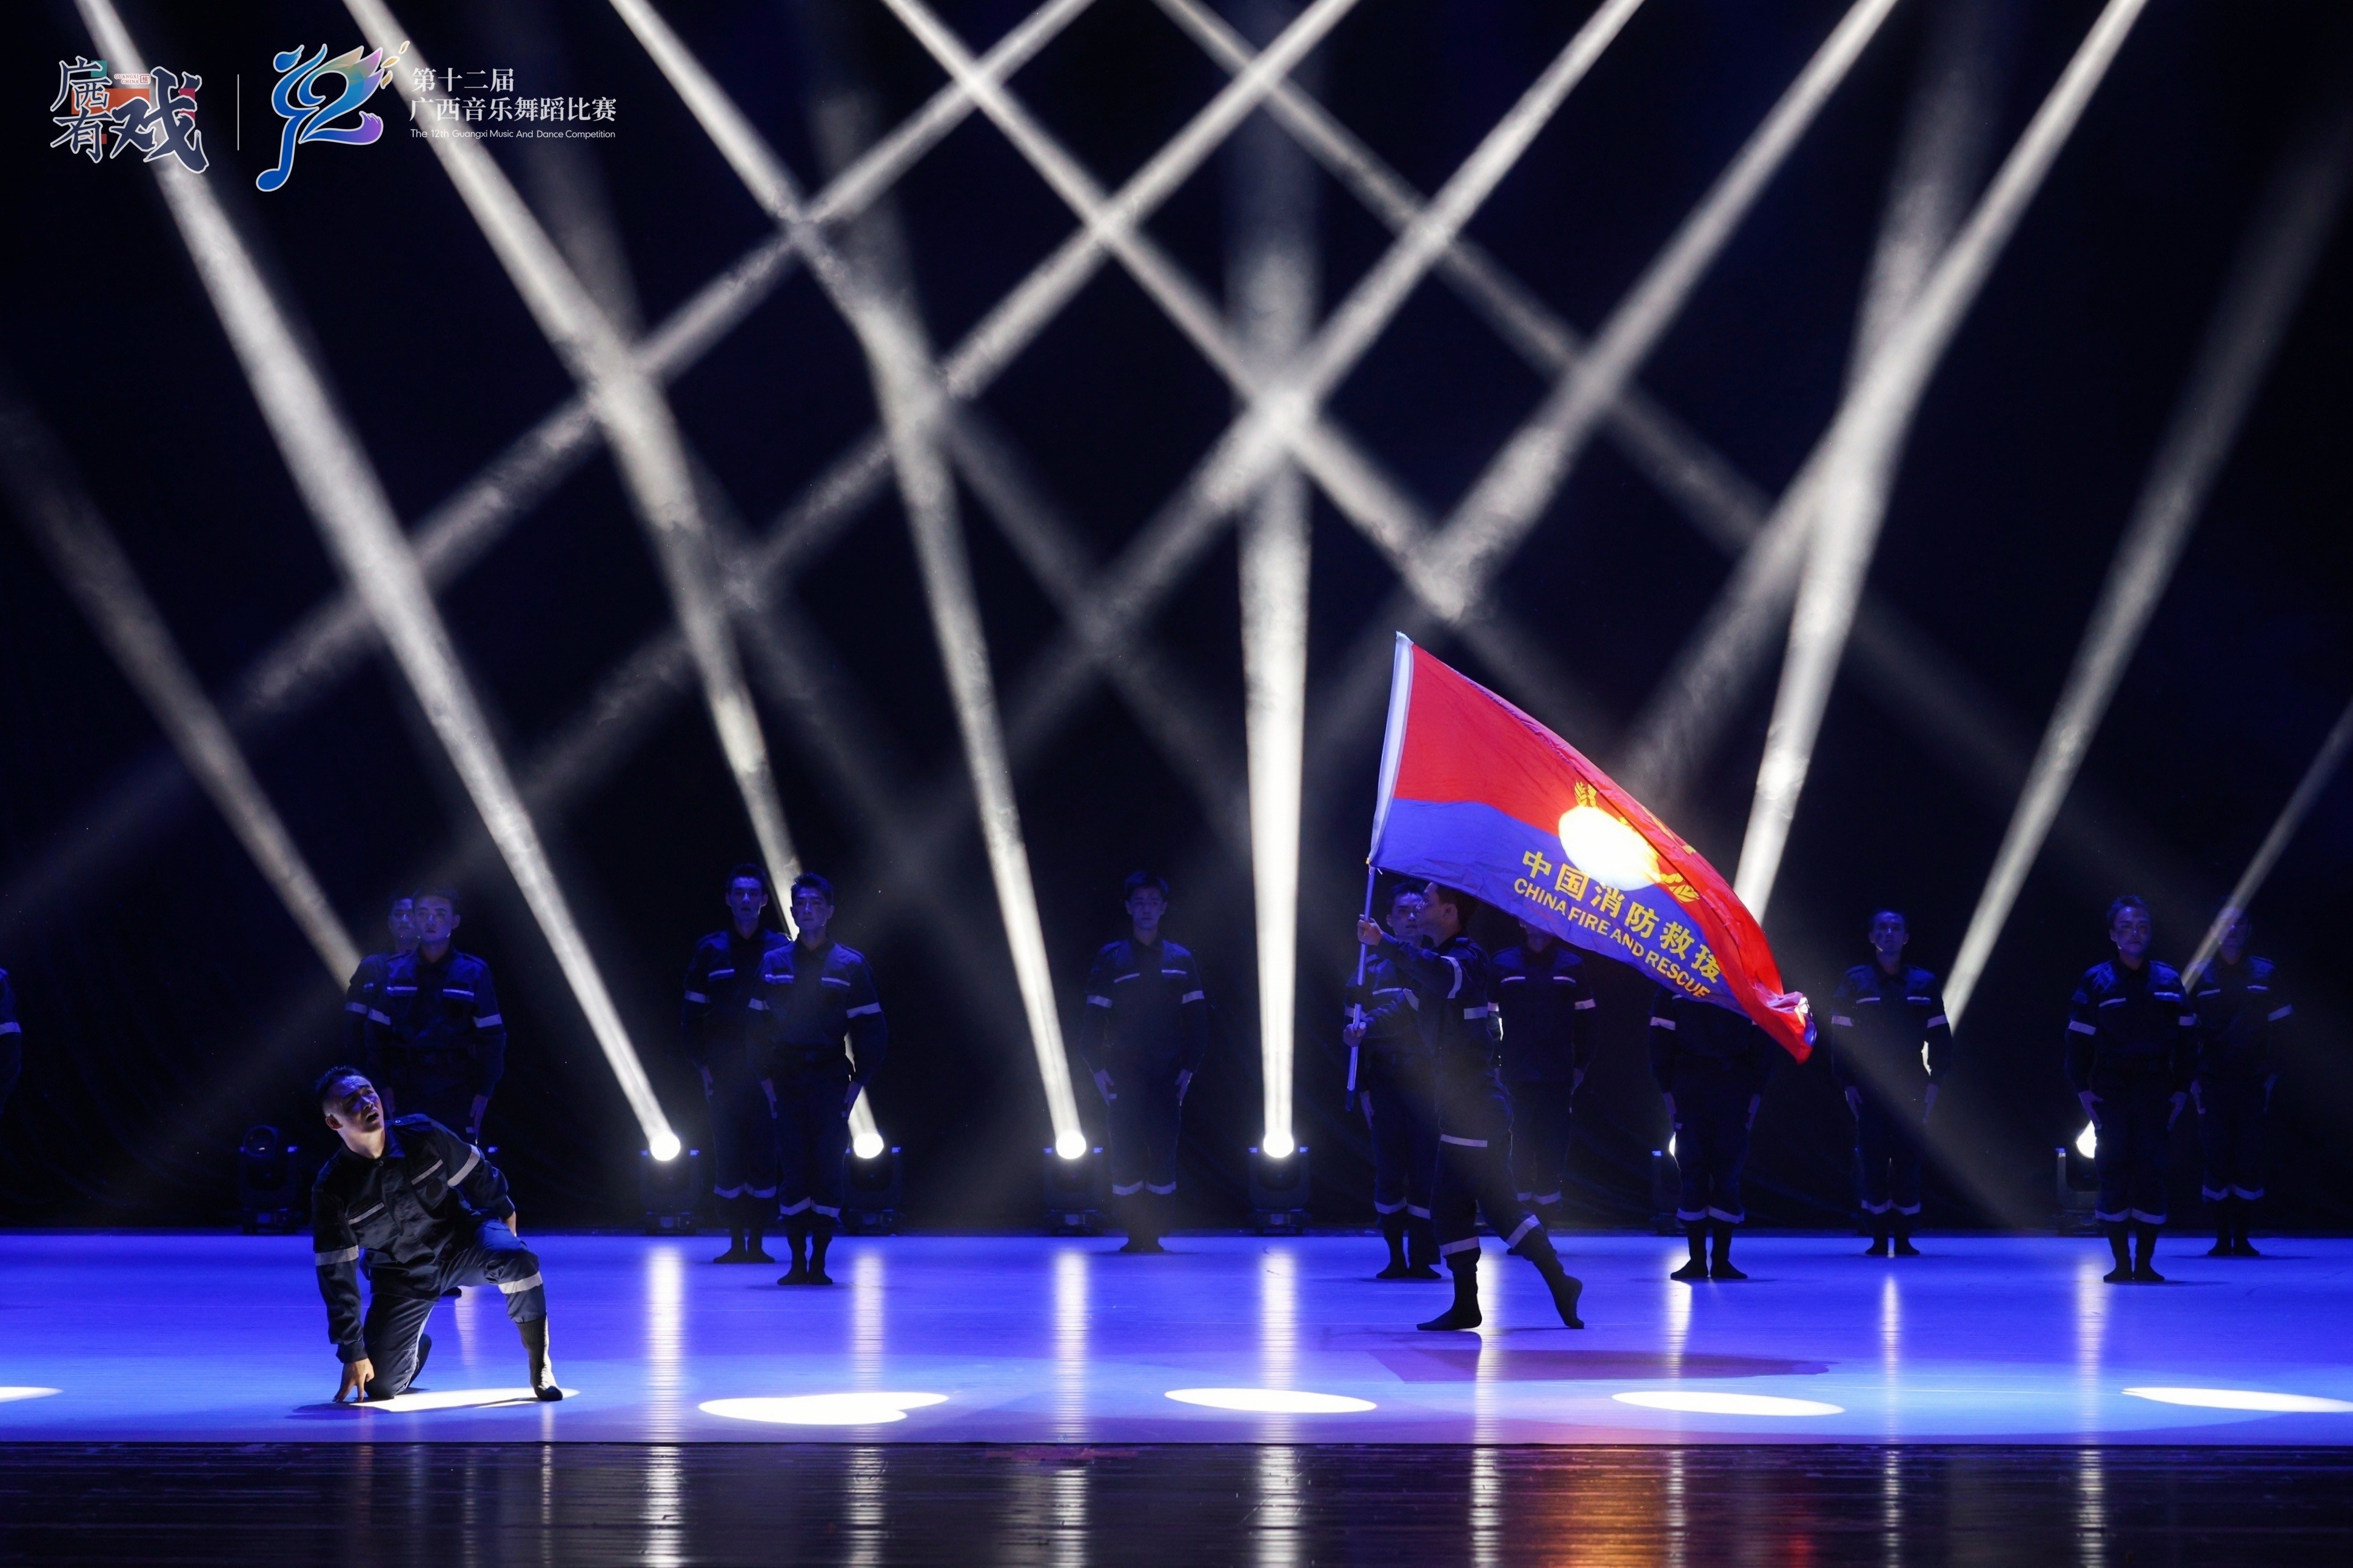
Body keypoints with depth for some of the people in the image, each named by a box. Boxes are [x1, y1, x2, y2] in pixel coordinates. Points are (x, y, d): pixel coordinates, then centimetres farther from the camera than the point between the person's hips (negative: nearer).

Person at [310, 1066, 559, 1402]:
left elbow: (478, 1176, 1)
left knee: (517, 1260, -34)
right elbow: (336, 1276, -13)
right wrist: (353, 1352, -13)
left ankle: (540, 1370, -16)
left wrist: (504, 1216, 15)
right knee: (380, 1386, -9)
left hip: (461, 1239, 0)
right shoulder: (332, 1189, -19)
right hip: (402, 1272, 0)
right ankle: (418, 1347, 28)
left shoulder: (421, 1134, -18)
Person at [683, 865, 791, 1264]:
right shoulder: (710, 950, 7)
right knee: (727, 1160, 0)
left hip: (768, 1077, -1)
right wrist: (703, 1067, 1)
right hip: (723, 1077, 1)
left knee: (764, 1159, -3)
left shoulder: (780, 950, 4)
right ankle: (736, 1241, 5)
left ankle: (757, 1242, 4)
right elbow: (691, 1016, 9)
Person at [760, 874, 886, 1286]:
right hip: (785, 1082, 2)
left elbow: (871, 1028, 4)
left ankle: (819, 1260, 2)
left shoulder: (850, 965, 3)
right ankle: (797, 1261, 3)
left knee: (827, 1171, -3)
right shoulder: (773, 964, 9)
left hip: (830, 1082, -2)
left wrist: (859, 1080, -3)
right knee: (791, 1171, -1)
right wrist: (765, 1077, 4)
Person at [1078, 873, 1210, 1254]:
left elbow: (1196, 1019, 10)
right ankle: (1135, 1234, 1)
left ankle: (1156, 1234, -2)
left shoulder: (1181, 961, 10)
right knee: (1126, 1157, -4)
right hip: (1124, 1078, -1)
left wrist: (1189, 1069, 2)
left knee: (1163, 1156, -5)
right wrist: (1099, 1071, -2)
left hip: (1167, 1077, 1)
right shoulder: (1110, 959, 6)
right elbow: (1092, 1019, 4)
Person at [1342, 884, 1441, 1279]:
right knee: (1388, 1173, -1)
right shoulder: (1372, 969, 10)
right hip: (1387, 1082, 1)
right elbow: (1356, 1031, 9)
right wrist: (1362, 1086, 3)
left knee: (1426, 1174, -4)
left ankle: (1421, 1258, 3)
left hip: (1430, 1082, -1)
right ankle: (1396, 1257, 8)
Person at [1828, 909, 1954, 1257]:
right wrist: (1848, 1082, -4)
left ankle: (1904, 1238, 6)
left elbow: (1939, 1034, 10)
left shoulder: (1924, 983, 9)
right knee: (1873, 1161, -3)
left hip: (1910, 1087, 1)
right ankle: (1879, 1238, 2)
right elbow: (1840, 1034, 3)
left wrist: (1935, 1081, 2)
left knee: (1908, 1161, 0)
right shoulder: (1854, 982, 4)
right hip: (1869, 1087, -1)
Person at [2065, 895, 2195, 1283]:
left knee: (2152, 1174, -3)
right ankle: (2121, 1262, 3)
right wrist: (2082, 1088, -3)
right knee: (2114, 1175, -3)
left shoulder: (2168, 982, 8)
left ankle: (2145, 1261, 2)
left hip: (2154, 1095, 1)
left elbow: (2186, 1039, 10)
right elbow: (2078, 1040, 4)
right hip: (2110, 1095, -1)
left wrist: (2181, 1089, 4)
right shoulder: (2096, 981, 3)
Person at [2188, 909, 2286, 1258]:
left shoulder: (2265, 974, 7)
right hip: (2212, 1084, 0)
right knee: (2217, 1160, -2)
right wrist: (2192, 1078, -1)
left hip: (2252, 1084, 0)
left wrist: (2272, 1073, 0)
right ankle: (2222, 1238, 4)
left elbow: (2280, 1027, 8)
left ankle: (2242, 1238, 6)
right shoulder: (2200, 977, 5)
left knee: (2249, 1162, -1)